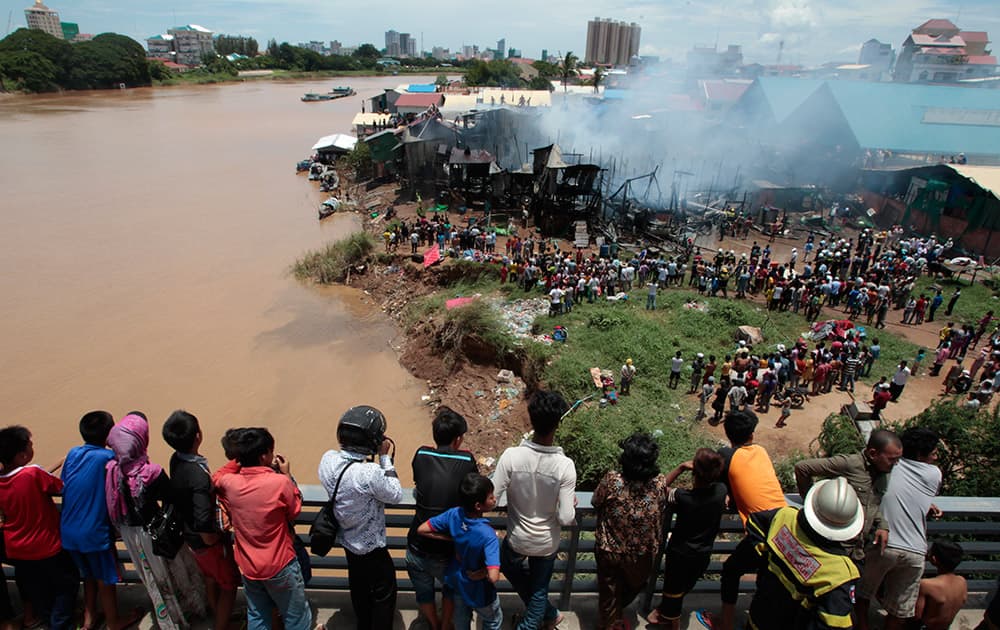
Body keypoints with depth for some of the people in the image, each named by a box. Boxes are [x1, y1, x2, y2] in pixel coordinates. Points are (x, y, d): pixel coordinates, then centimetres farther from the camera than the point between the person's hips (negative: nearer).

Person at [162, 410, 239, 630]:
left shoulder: (175, 460, -10)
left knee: (210, 578, 28)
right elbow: (203, 521, -36)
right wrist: (212, 540, -17)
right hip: (207, 540, -8)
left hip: (190, 535, 8)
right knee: (229, 584, 14)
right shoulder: (199, 473, -35)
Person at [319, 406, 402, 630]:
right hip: (371, 547, -7)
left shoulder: (328, 460, -18)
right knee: (384, 594, 18)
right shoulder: (370, 474, -38)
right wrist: (385, 457, -20)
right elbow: (396, 495, -21)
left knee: (359, 588, 29)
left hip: (347, 540, 7)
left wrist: (377, 456, -11)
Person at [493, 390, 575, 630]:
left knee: (509, 566, 34)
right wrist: (572, 504, -1)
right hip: (548, 543, -1)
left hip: (517, 539, 1)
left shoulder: (511, 456, -27)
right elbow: (565, 518, -22)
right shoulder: (565, 466, -26)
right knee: (539, 590, 26)